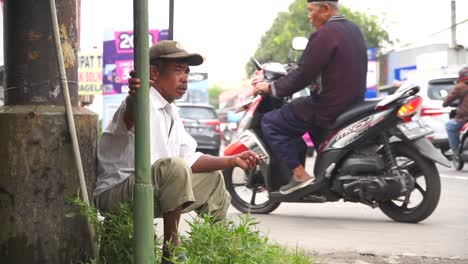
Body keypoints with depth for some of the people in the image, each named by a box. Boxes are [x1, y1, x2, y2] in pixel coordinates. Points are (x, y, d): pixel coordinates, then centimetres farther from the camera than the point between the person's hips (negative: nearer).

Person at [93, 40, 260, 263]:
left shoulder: (170, 112, 14)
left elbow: (189, 159, 15)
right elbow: (131, 121, -44)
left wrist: (232, 161, 10)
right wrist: (134, 97, -67)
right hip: (115, 195, -10)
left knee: (211, 179, 21)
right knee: (174, 167, -35)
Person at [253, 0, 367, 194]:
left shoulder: (324, 35, -18)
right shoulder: (353, 29, 11)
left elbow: (303, 75, -18)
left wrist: (271, 88, -6)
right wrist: (317, 82, 30)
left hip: (330, 106, -9)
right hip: (353, 102, 9)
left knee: (270, 122, 0)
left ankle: (299, 174, -6)